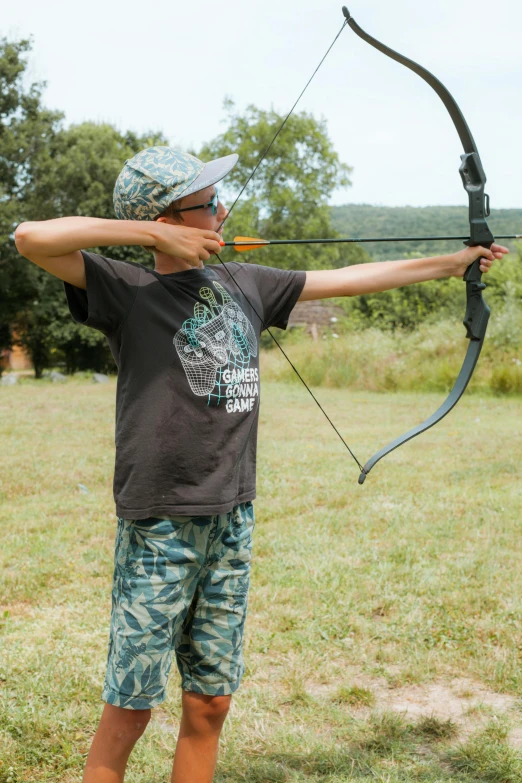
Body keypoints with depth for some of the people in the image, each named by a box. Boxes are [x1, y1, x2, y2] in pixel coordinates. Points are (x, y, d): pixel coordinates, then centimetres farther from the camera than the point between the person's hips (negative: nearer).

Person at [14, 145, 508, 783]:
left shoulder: (245, 285, 11)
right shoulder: (126, 291, -6)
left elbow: (346, 281, 18)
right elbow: (32, 238, -20)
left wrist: (455, 262, 22)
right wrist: (150, 234, -16)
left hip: (233, 524, 6)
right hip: (159, 531, -5)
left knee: (209, 706, 14)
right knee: (129, 712, 4)